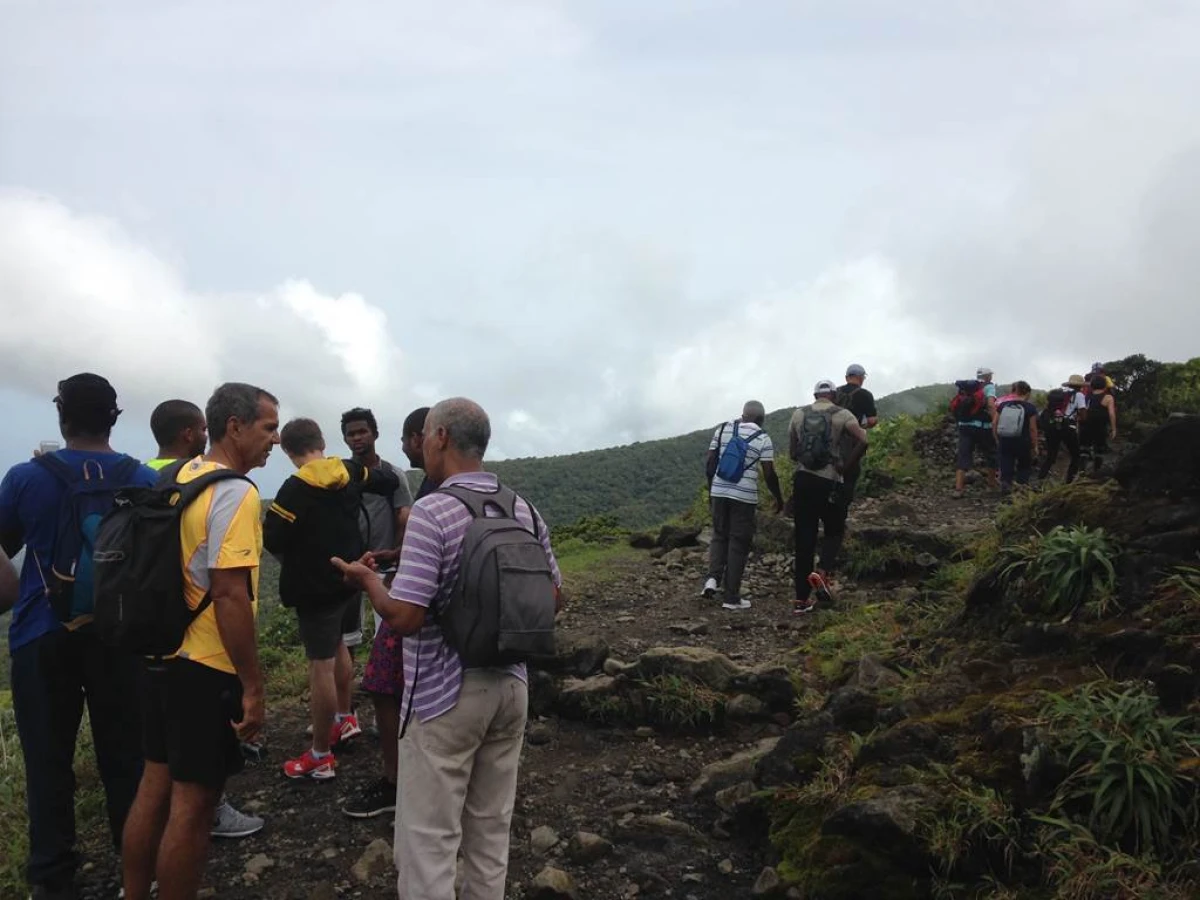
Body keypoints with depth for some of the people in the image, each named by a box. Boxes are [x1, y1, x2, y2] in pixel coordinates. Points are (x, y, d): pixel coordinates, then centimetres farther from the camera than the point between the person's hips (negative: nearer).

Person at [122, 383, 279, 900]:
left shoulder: (179, 478, 9)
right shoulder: (236, 493, -18)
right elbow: (229, 596, -24)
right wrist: (253, 687, -19)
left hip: (165, 654, 9)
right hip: (208, 667, -9)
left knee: (155, 787, 19)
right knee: (192, 804, 3)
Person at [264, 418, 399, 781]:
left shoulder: (296, 488, -21)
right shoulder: (351, 472, -2)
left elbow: (271, 538, -21)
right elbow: (389, 481, 11)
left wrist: (291, 556, 0)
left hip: (316, 587, -7)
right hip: (349, 577, 8)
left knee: (321, 666, -2)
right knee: (337, 645, 28)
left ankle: (320, 757, 7)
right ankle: (344, 719, 42)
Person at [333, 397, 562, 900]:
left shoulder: (432, 511, -17)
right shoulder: (525, 510, 2)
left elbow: (404, 618, -21)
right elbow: (551, 596, 10)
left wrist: (366, 578, -3)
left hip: (446, 695, -6)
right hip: (510, 686, 7)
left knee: (429, 840, 5)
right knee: (491, 831, 18)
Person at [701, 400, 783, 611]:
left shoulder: (723, 429, 6)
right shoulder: (763, 438, -4)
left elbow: (710, 462, 6)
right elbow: (769, 474, -7)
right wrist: (778, 498, 8)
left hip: (719, 492, 3)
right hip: (745, 497, -3)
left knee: (719, 536, 20)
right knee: (738, 544, 4)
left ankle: (713, 577, -1)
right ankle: (732, 598, 8)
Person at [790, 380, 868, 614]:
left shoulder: (799, 414, 8)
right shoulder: (842, 415, -1)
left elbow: (792, 452, 9)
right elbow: (863, 441, -17)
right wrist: (847, 465, -5)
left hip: (801, 479, 3)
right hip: (828, 482, -3)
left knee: (804, 538, 7)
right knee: (835, 531, 16)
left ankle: (802, 598, 8)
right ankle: (822, 573, -11)